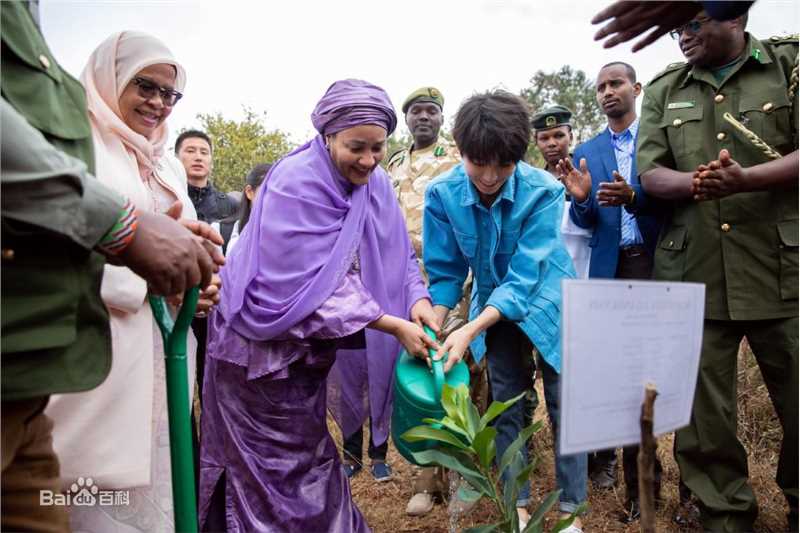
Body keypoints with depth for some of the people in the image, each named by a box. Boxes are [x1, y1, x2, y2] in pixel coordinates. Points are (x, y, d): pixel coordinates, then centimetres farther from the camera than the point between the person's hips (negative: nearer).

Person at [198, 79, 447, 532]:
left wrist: (418, 299, -20)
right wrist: (394, 325, -29)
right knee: (282, 466, 6)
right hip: (262, 346, -6)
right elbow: (312, 286, -28)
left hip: (307, 347, 7)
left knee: (306, 455, 21)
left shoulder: (376, 183, -2)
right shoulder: (295, 184, -24)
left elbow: (397, 255, 1)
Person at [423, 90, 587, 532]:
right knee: (506, 405, 9)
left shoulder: (543, 191, -29)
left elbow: (524, 276, -32)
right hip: (495, 304, 2)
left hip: (545, 299, -2)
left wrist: (470, 330, -43)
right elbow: (446, 271, -12)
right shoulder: (442, 193, -21)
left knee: (563, 403, 3)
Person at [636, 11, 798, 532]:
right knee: (701, 413, 5)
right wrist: (696, 183, -17)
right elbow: (650, 173, 4)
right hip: (694, 276, 2)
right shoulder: (663, 90, 13)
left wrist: (743, 180, -23)